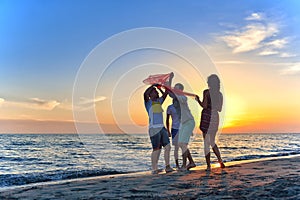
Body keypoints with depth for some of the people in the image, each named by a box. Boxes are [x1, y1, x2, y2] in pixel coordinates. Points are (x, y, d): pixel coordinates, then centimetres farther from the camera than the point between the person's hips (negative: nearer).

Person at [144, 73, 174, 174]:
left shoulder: (159, 101, 17)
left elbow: (166, 92, 17)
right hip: (154, 129, -6)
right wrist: (154, 85, -13)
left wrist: (170, 79, 16)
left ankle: (167, 167, 5)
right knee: (156, 149, -3)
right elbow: (145, 93, -21)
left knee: (167, 147, 0)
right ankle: (154, 169, 6)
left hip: (162, 128, 7)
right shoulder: (148, 102, -1)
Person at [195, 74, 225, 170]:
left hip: (207, 116, -6)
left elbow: (204, 106, -14)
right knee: (212, 142, 20)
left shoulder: (206, 92, -8)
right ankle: (220, 161, 11)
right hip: (215, 117, 6)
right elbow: (220, 109, 12)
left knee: (206, 143, 0)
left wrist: (198, 100, 2)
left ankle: (208, 166, 0)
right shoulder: (220, 94, 8)